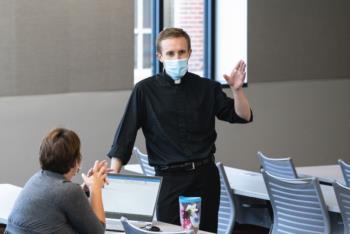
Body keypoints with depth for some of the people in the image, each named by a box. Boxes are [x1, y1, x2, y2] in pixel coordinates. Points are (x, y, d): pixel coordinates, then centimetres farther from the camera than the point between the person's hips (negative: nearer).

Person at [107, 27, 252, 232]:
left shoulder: (207, 88, 7)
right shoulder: (145, 90, 0)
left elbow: (243, 116, 5)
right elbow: (125, 135, -2)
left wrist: (237, 89, -14)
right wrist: (113, 177, -11)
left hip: (205, 176, 2)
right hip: (169, 177, -2)